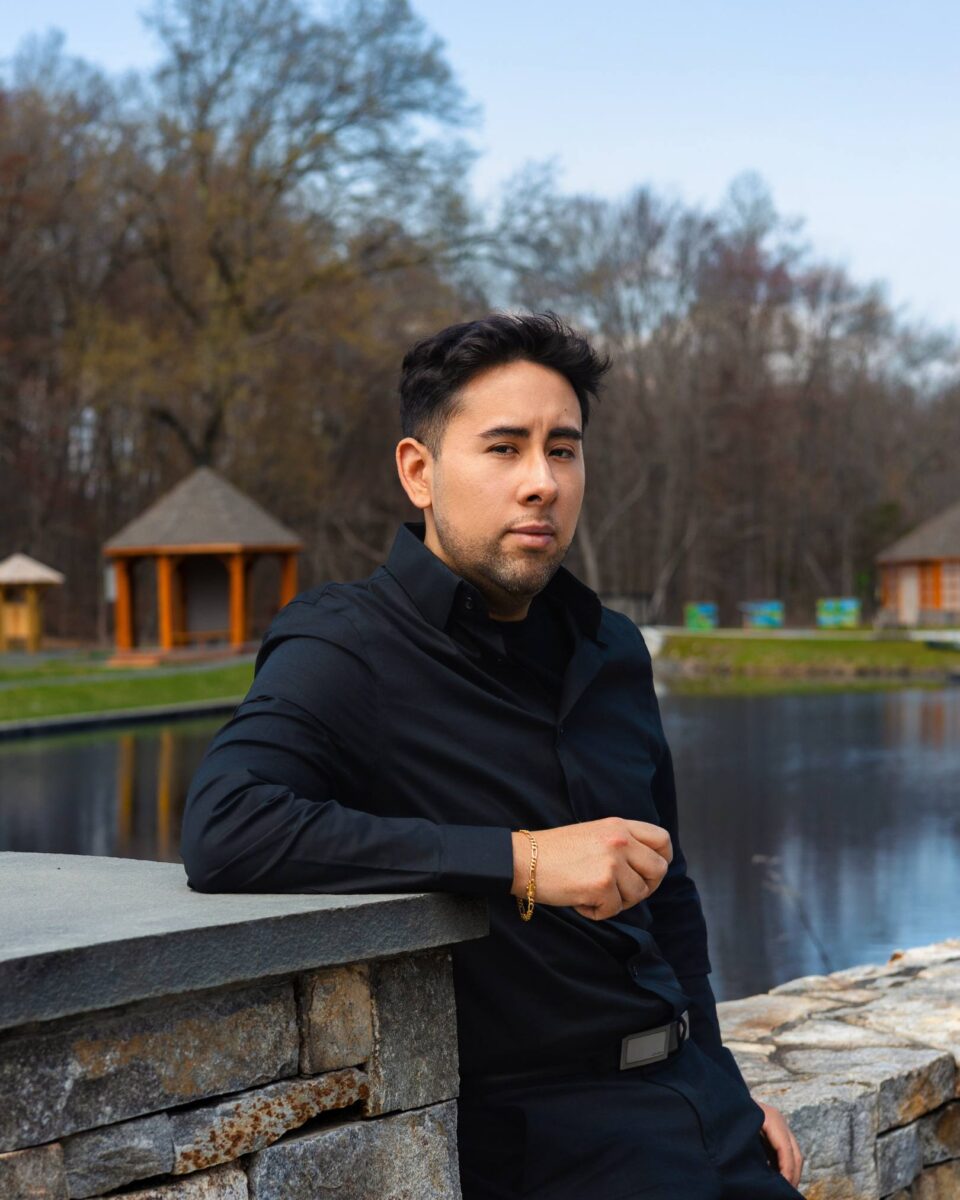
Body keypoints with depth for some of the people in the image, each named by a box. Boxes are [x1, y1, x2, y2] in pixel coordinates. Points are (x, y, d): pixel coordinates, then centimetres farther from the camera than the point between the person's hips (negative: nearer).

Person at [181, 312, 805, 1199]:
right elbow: (223, 830, -29)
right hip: (527, 1123, -6)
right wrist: (521, 862, -27)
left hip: (680, 1087, 6)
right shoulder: (347, 651, -10)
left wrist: (720, 1083, 18)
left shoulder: (611, 652, 12)